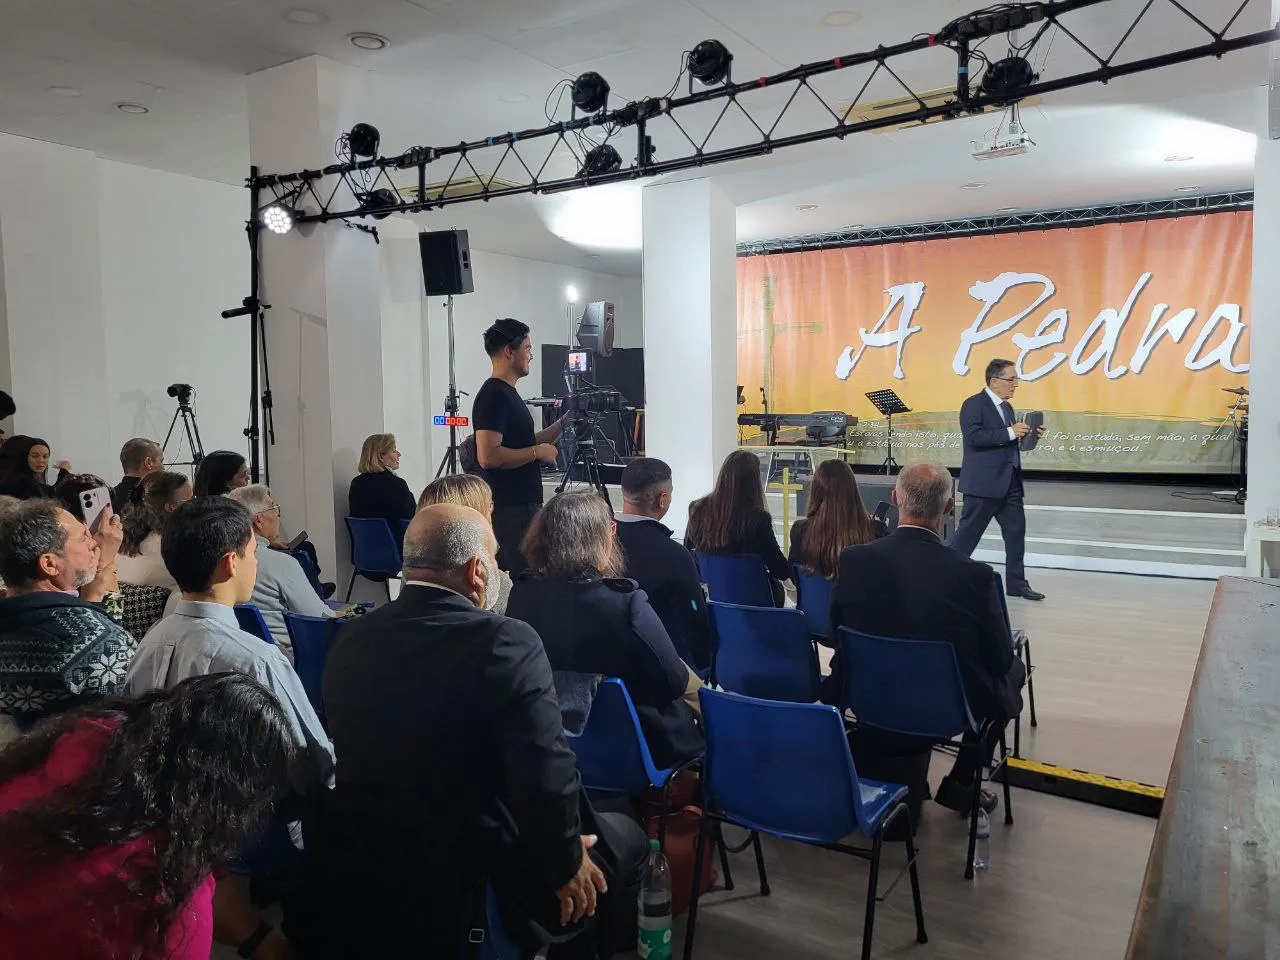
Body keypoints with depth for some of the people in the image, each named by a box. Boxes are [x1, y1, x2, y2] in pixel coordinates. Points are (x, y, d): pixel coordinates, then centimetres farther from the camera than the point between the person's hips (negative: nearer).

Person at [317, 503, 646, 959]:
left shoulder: (351, 640, -2)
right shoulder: (506, 642, -22)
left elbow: (353, 756, 8)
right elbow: (545, 771, -26)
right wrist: (565, 862, -9)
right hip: (475, 875, -6)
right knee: (624, 838, 17)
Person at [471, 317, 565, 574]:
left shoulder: (508, 393, 16)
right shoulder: (493, 396, -14)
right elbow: (488, 456, -24)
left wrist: (563, 423, 15)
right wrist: (537, 451, -15)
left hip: (524, 504, 10)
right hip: (509, 511, -10)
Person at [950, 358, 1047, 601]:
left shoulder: (1006, 407, 16)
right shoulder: (974, 404, -10)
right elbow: (974, 437, -23)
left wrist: (1028, 434, 7)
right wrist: (1010, 433, -23)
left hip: (1009, 483, 8)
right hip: (983, 483, -8)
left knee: (1016, 531, 8)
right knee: (968, 533, -2)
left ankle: (1016, 583, 17)